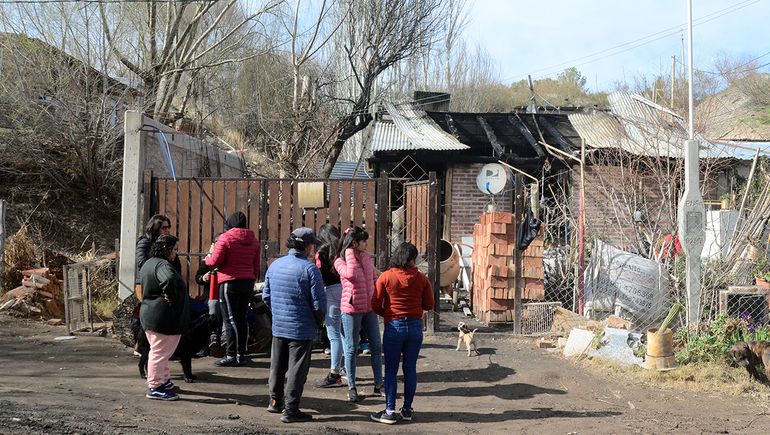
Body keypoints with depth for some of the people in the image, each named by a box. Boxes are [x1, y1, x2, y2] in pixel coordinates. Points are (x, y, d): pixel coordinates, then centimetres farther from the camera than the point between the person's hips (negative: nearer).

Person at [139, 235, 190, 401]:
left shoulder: (148, 264, 13)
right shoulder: (163, 265, -20)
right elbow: (169, 280, -41)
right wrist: (170, 297, -25)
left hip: (149, 314, 10)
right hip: (163, 317, -10)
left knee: (159, 351, 22)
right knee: (160, 352, -2)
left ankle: (162, 381, 34)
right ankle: (154, 388, 4)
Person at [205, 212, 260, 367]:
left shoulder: (225, 238, -7)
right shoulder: (253, 240, 12)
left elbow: (215, 261, -10)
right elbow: (256, 266, 14)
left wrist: (207, 259, 11)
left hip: (230, 282, -6)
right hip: (248, 283, 6)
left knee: (231, 319, -4)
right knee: (242, 318, 11)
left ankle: (231, 356, -5)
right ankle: (241, 354, 12)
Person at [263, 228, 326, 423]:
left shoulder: (274, 265, 4)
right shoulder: (309, 269, -16)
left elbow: (266, 296, 10)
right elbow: (318, 302, -16)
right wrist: (318, 322, 1)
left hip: (278, 326, 6)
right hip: (302, 329, -6)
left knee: (277, 366, 19)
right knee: (297, 369, 3)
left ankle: (275, 401, 33)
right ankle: (290, 410, 7)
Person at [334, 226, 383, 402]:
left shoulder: (366, 256, 9)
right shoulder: (340, 261, -9)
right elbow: (351, 275, -29)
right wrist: (350, 255, -18)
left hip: (369, 307, 6)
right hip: (352, 308, -6)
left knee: (376, 346, 8)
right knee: (352, 348, 3)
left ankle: (379, 385, 18)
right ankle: (351, 387, 13)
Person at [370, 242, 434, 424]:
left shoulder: (385, 277, -8)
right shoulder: (421, 279, -3)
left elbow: (375, 305, -7)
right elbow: (429, 305, 3)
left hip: (394, 327, -2)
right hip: (415, 326, 2)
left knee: (391, 370, 4)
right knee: (410, 369, 11)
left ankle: (390, 412, 4)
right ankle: (407, 409, 18)